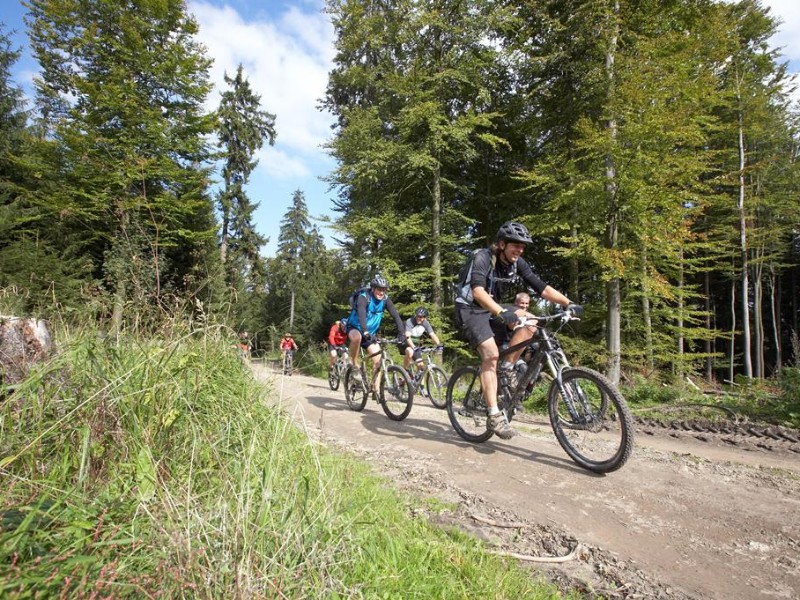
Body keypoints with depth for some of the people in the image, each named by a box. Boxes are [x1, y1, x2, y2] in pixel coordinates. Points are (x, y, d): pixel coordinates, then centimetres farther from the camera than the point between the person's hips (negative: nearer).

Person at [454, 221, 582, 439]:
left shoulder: (517, 263, -3)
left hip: (493, 308, 6)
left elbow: (541, 287, -9)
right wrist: (501, 313, -53)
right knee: (491, 353, -23)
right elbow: (478, 290, -38)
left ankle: (507, 368, -4)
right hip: (471, 309, -6)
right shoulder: (482, 258, -22)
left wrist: (569, 303, -23)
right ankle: (494, 416, -19)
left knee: (529, 321, -18)